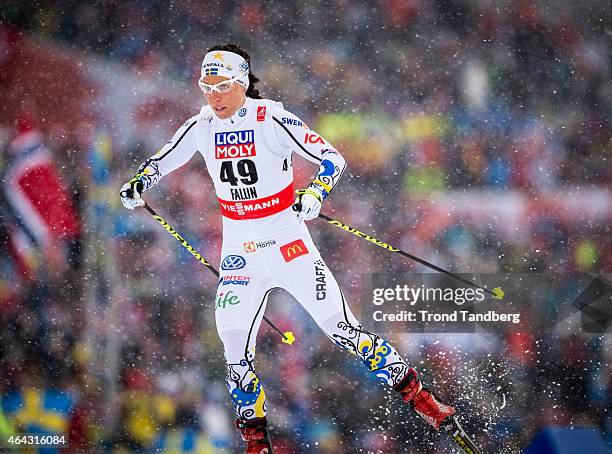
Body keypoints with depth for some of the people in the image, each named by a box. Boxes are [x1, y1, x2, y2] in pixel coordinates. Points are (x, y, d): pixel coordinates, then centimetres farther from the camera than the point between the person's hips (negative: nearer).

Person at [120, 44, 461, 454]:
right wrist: (139, 183, -1)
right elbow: (162, 161, 19)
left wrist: (314, 195, -29)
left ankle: (417, 395, 1)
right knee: (236, 351, -2)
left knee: (341, 327, -9)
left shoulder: (272, 120, -13)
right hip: (238, 248, 4)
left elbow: (333, 160, -12)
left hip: (287, 239, -4)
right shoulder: (201, 128, 1)